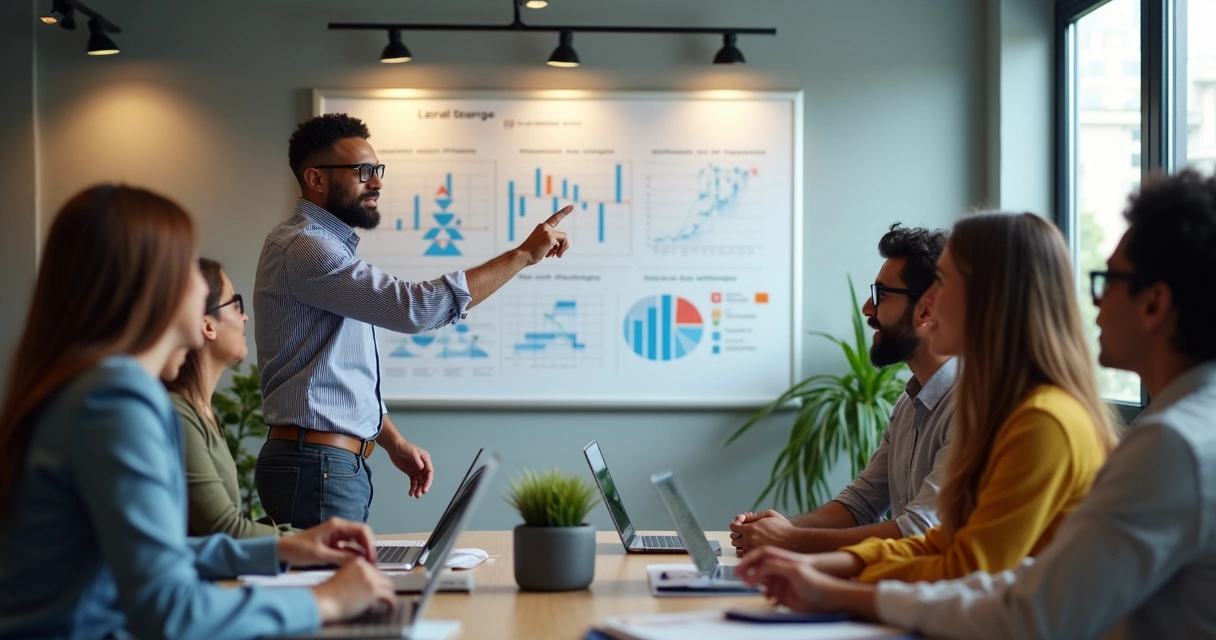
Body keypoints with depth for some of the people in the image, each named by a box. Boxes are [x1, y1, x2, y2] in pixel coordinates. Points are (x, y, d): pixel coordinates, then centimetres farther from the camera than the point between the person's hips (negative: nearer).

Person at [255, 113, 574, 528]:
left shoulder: (328, 246, 18)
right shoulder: (304, 248, -16)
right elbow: (415, 307, -27)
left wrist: (394, 442, 16)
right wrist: (524, 254, -21)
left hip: (342, 463, 10)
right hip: (316, 466, -10)